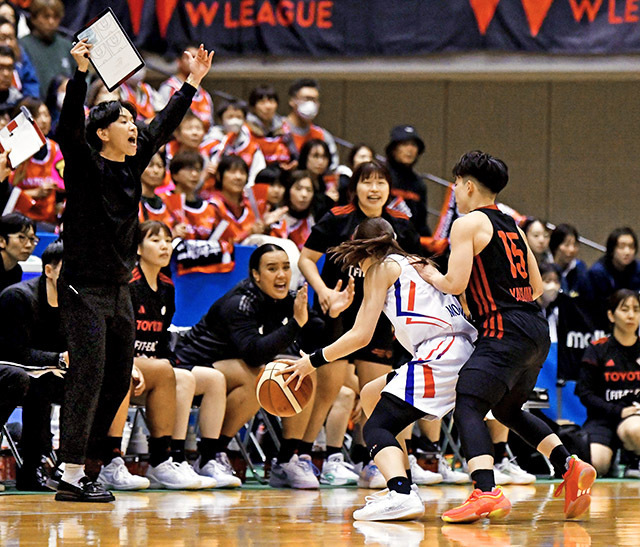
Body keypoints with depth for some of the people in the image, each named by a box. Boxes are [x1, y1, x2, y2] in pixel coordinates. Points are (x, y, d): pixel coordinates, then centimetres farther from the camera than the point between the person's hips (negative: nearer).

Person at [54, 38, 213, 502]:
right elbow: (69, 125, -23)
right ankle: (71, 477, -15)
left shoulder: (131, 167, 11)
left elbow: (163, 127, 20)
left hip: (120, 291, 8)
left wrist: (193, 82, 22)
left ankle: (84, 465, 12)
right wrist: (81, 72, -32)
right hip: (84, 288, -8)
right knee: (88, 377, -13)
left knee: (118, 381, 6)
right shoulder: (84, 165, -7)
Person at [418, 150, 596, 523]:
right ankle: (571, 467, 13)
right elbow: (537, 287, 21)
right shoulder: (512, 226, 21)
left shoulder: (468, 224, -3)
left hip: (505, 332, -9)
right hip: (538, 330, 9)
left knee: (468, 406, -16)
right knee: (508, 409, 26)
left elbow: (456, 284, -12)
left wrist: (432, 278, 8)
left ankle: (487, 493, -36)